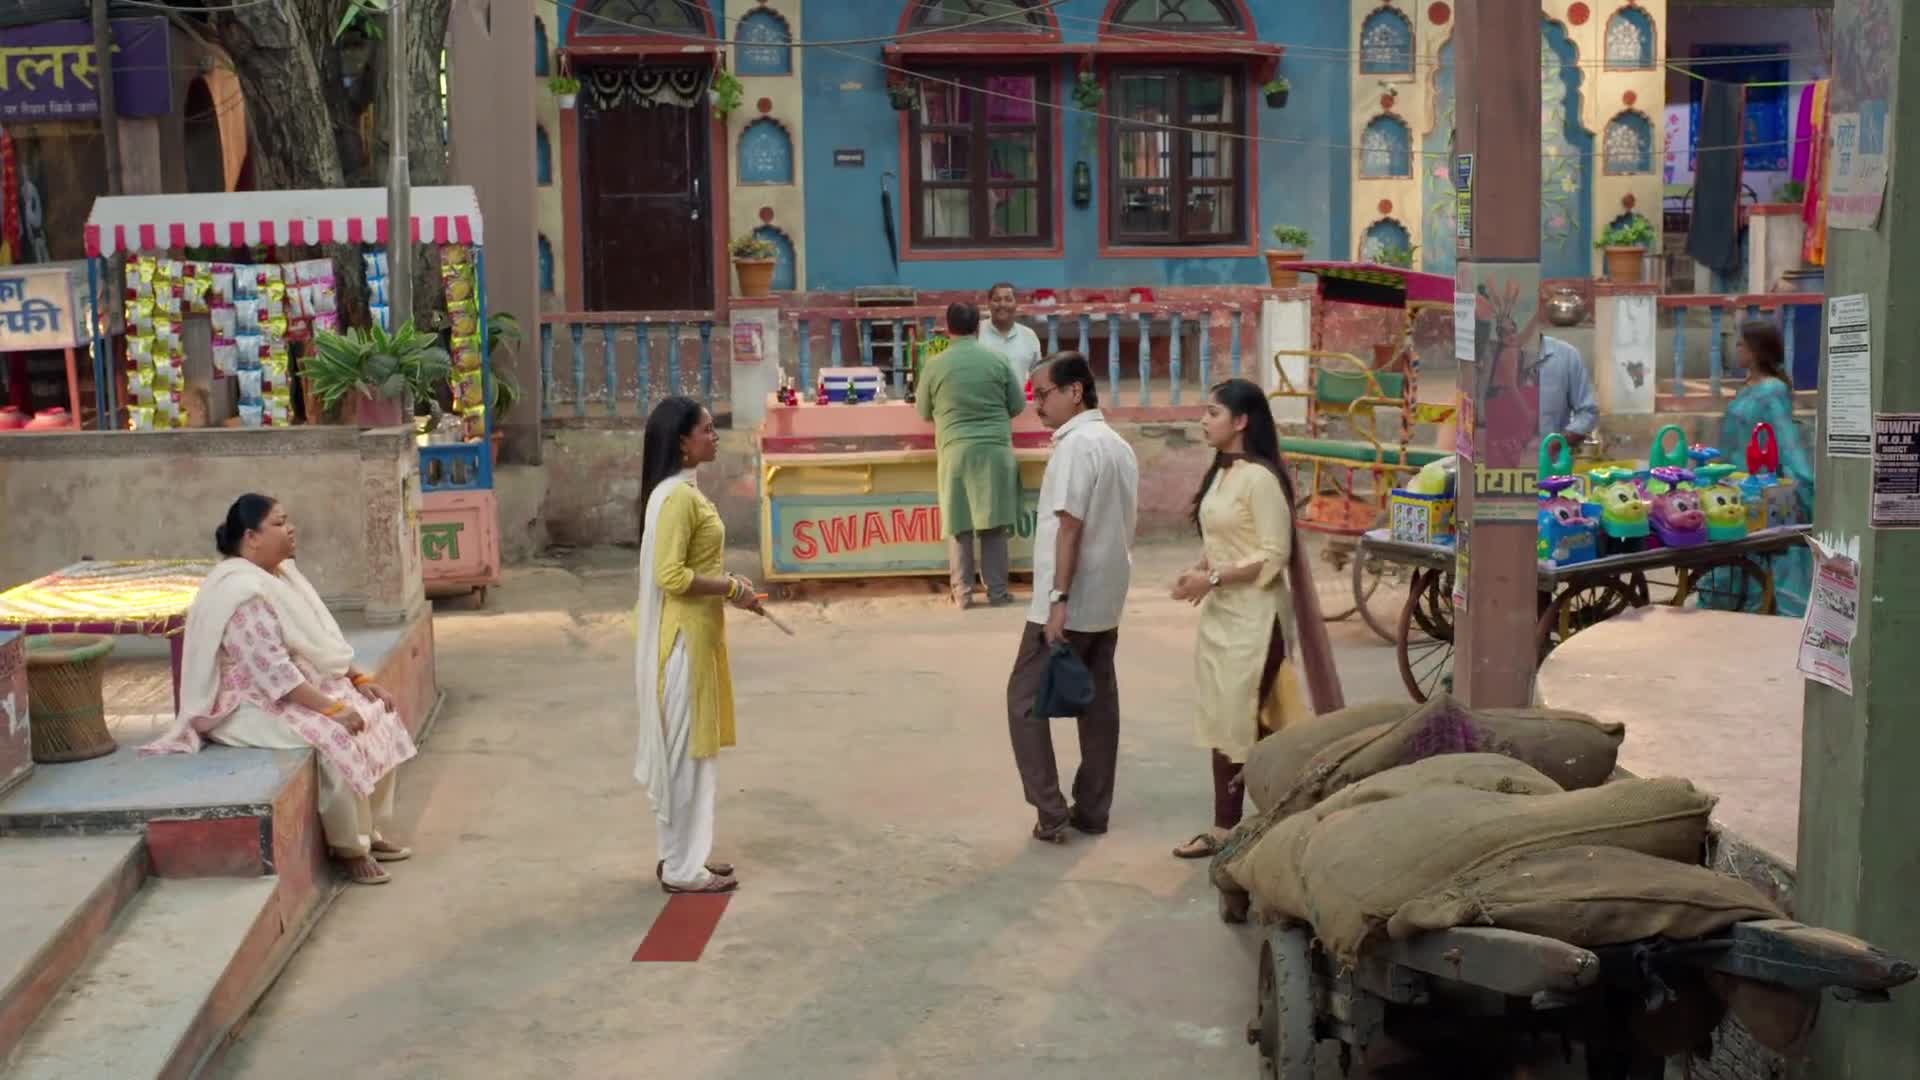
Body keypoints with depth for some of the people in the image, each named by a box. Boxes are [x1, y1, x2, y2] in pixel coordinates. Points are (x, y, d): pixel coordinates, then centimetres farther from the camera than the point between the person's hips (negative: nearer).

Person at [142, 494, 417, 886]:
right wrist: (332, 709, -28)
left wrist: (359, 679, 3)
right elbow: (273, 670, -28)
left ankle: (370, 830, 8)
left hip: (304, 688, 10)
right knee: (339, 739, -28)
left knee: (379, 719, -1)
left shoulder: (281, 572, 9)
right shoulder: (242, 590, -23)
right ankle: (350, 848, -13)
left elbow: (321, 642, 14)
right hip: (255, 704, -10)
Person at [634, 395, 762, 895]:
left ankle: (684, 854, 25)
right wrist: (731, 587, -15)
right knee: (685, 748, -2)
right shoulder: (676, 496, -19)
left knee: (690, 747, 16)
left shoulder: (684, 491, 12)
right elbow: (670, 576, -24)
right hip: (682, 638, -10)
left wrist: (728, 585, 7)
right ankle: (683, 868, 7)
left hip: (695, 634, 10)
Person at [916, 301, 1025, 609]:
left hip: (955, 451, 0)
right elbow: (1018, 404, 8)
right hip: (995, 449, 0)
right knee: (994, 524, 5)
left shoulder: (935, 365, 0)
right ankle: (997, 592, 8)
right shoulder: (996, 359, 0)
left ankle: (962, 593, 7)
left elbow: (923, 412, 11)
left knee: (958, 525, 6)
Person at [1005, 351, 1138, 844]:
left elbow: (1070, 526, -20)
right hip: (1106, 600, 9)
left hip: (1070, 603, -9)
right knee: (1098, 702, 11)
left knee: (1026, 700, 0)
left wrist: (1058, 599, -21)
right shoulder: (1119, 445, 13)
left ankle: (1051, 812, -2)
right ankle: (1093, 810, 16)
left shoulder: (1077, 444, -15)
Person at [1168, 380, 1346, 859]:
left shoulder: (1260, 478, -16)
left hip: (1253, 617, -9)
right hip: (1220, 613, 9)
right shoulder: (1221, 473, 10)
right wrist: (1200, 571, 0)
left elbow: (1273, 556, -19)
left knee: (1247, 722, -2)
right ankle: (1224, 827, 21)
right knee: (1220, 721, 12)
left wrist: (1213, 579, -20)